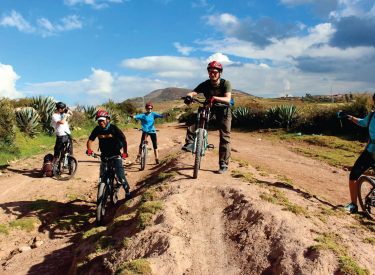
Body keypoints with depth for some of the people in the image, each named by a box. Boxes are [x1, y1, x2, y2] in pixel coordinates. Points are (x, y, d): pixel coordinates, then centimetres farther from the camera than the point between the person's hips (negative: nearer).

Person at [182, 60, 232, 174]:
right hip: (209, 109, 3)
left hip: (223, 110, -3)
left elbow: (227, 99, -34)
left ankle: (224, 164, 0)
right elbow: (193, 92, -23)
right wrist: (189, 96, -48)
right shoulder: (205, 84, -12)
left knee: (225, 137, -7)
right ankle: (190, 143, -18)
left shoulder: (225, 83, -19)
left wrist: (214, 98, -51)